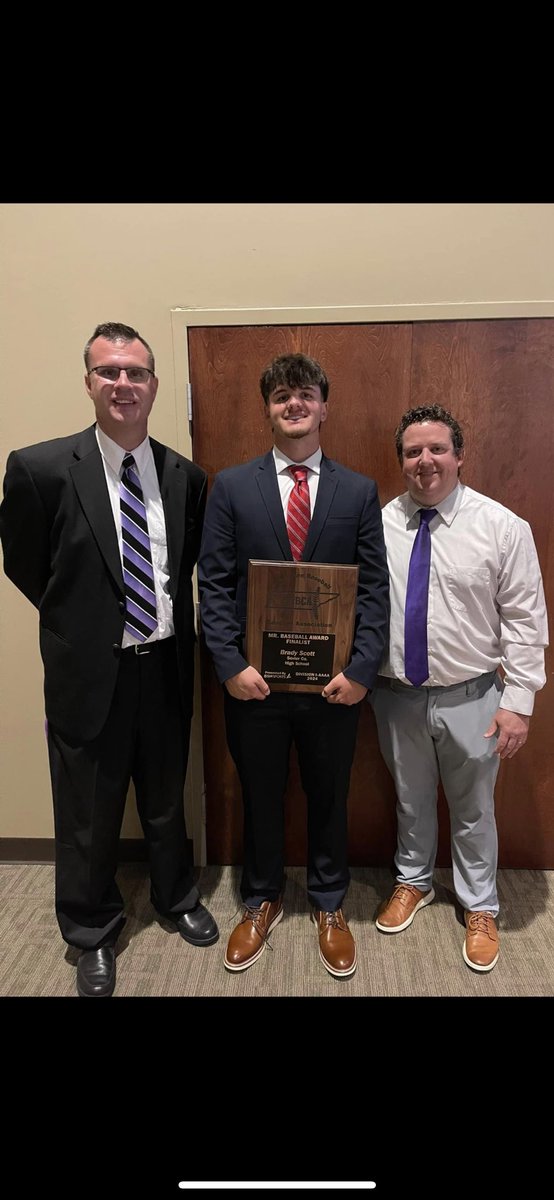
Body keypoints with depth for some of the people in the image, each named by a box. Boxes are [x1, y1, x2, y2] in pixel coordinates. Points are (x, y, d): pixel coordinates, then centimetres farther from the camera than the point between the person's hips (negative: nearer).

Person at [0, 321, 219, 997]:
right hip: (89, 673, -2)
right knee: (88, 818, 15)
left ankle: (177, 898, 51)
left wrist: (170, 624, 4)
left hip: (165, 668, 3)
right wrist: (83, 621, 3)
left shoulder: (186, 477, -1)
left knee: (167, 802, 23)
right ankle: (92, 935, 43)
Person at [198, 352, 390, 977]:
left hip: (334, 682, 1)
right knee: (259, 798, 18)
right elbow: (214, 583, -4)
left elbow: (375, 589, -2)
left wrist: (362, 670, -11)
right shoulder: (230, 485, 0)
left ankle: (328, 904, 43)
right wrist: (231, 665, -12)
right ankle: (261, 901, 43)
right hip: (254, 680, 0)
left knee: (329, 799, 17)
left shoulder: (359, 491, 1)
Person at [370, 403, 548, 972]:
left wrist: (518, 702, -10)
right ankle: (413, 881, 48)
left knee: (472, 808, 17)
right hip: (396, 696, 2)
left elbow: (524, 620, -8)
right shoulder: (379, 523, -3)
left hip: (471, 698, -2)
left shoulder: (503, 527, -10)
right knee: (411, 798, 22)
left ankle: (479, 906, 42)